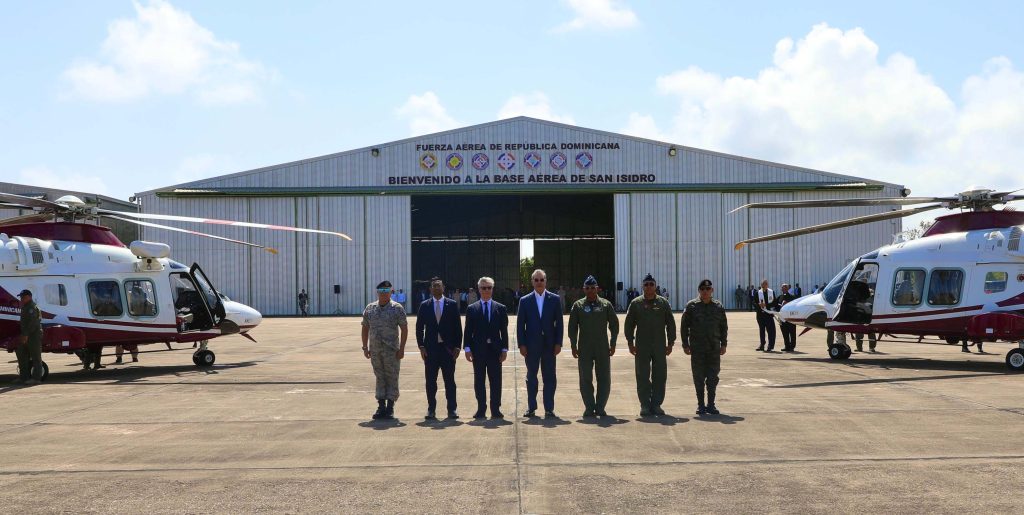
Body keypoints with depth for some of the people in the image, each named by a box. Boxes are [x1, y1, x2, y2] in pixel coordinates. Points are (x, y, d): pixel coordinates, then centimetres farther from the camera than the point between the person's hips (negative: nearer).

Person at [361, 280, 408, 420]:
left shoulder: (397, 308, -3)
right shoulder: (369, 308, 8)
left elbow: (404, 329, -4)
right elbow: (365, 328, 14)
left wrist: (402, 348, -9)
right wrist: (365, 347, 8)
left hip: (392, 351, -4)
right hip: (375, 350, 4)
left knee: (392, 378, 0)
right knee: (380, 378, 10)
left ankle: (390, 408, 6)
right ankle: (381, 407, 15)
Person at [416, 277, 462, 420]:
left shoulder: (452, 305, 4)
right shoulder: (424, 306, 6)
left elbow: (458, 327, 4)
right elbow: (419, 328, 7)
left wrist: (457, 347, -3)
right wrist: (421, 346, -2)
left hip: (448, 348, -1)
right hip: (430, 349, 1)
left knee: (450, 380, 2)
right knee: (430, 381, 2)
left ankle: (452, 409, 8)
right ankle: (431, 410, 8)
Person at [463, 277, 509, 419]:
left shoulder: (501, 308, 7)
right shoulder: (472, 309, 7)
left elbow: (504, 331, 5)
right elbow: (468, 331, 4)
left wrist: (504, 349, -2)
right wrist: (467, 348, -4)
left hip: (495, 349, 0)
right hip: (478, 350, 0)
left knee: (496, 380, 1)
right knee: (479, 381, 4)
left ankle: (495, 409, 7)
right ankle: (481, 410, 10)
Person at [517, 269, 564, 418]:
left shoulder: (555, 299, 4)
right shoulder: (525, 301, 3)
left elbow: (559, 323, 3)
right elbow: (520, 324, 2)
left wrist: (558, 343, -4)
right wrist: (521, 344, -5)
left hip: (549, 344, 0)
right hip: (531, 345, 0)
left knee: (550, 377, 2)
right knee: (531, 377, 6)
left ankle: (549, 409, 7)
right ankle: (531, 408, 12)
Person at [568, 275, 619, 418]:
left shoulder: (606, 305, 5)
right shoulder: (577, 306, 4)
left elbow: (614, 325, 8)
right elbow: (572, 327, 5)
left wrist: (613, 344, 2)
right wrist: (574, 346, 0)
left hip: (603, 348, 0)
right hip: (584, 349, 0)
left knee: (604, 379, 2)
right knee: (585, 380, 2)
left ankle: (600, 408, 11)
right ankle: (589, 408, 11)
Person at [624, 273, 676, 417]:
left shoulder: (663, 303, 6)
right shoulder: (636, 303, 3)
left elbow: (671, 324, 9)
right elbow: (629, 324, 5)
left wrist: (670, 343, 3)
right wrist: (630, 343, -2)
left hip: (660, 346, 1)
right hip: (642, 347, -1)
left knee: (660, 377, 2)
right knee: (642, 377, -1)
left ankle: (656, 404, 10)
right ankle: (645, 405, 6)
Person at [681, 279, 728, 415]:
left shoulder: (718, 307, 6)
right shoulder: (691, 306, -1)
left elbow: (723, 327, 12)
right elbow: (684, 326, 1)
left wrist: (723, 344, 6)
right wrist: (685, 344, -3)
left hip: (714, 348, 2)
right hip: (697, 348, -2)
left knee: (713, 377, 3)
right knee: (699, 377, 3)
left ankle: (711, 404, 12)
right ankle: (700, 404, 11)